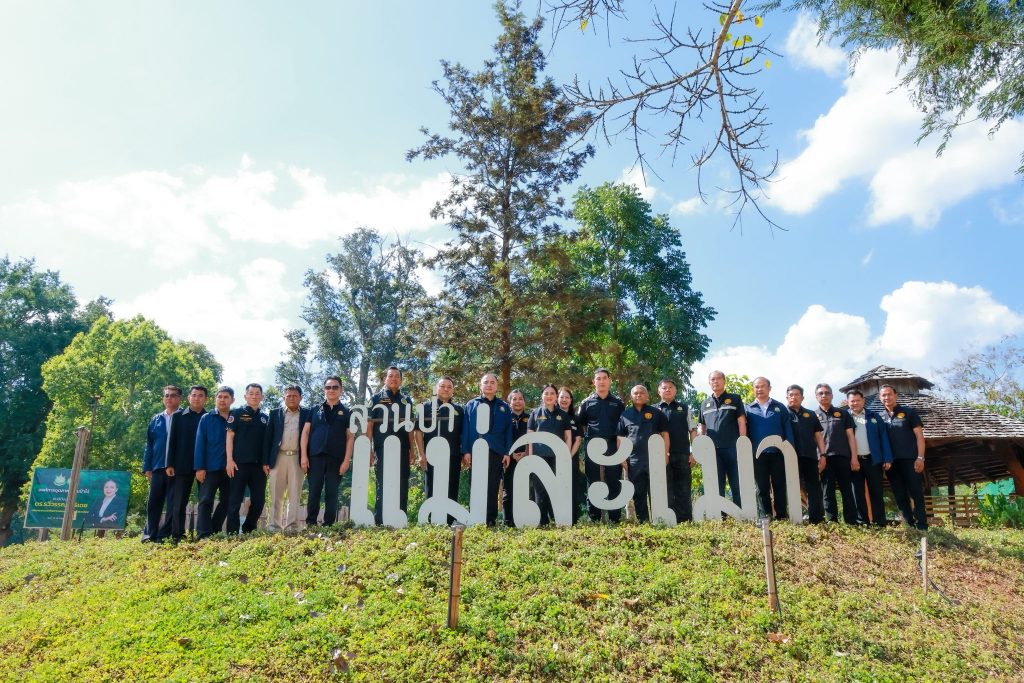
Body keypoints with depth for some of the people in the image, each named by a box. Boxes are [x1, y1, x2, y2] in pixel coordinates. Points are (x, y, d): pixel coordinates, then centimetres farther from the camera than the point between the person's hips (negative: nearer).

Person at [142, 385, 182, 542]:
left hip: (177, 468, -4)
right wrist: (147, 467, 6)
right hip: (158, 467, 4)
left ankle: (166, 535, 5)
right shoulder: (156, 420, 15)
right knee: (154, 502, 6)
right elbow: (149, 444, 14)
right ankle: (150, 534, 13)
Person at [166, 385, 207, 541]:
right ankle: (177, 536, 3)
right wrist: (170, 464, -3)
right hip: (183, 465, 0)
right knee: (179, 502, -1)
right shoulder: (178, 416, 10)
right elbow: (172, 441, 5)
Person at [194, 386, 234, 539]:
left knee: (226, 502, 7)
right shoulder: (206, 419, 4)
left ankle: (214, 533, 18)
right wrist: (199, 467, -9)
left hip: (230, 468, 2)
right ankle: (203, 536, -7)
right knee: (206, 502, -5)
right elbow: (200, 444, -1)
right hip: (211, 468, -2)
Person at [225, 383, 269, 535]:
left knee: (259, 500, 4)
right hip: (240, 463, -4)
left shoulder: (264, 418, 15)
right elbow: (230, 436, -2)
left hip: (259, 465, 4)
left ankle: (248, 531, 18)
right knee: (235, 501, -2)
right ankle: (232, 533, 5)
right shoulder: (237, 413, 3)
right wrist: (230, 459, -12)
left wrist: (266, 463, 7)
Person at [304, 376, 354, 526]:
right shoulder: (315, 410, 12)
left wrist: (347, 460, -5)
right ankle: (310, 524, 7)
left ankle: (328, 526, 7)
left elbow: (350, 437, 4)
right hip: (315, 456, 1)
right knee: (314, 492, 1)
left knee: (331, 494, 3)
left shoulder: (347, 412, 8)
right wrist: (304, 455, -3)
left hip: (336, 458, -1)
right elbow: (305, 432, 7)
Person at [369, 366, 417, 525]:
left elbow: (410, 426, 14)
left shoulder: (406, 400, 14)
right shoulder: (377, 398, 5)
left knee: (402, 487, 4)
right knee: (382, 486, -1)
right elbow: (369, 424, 0)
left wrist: (411, 450, 8)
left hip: (402, 450, 3)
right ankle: (379, 522, 3)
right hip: (383, 449, -3)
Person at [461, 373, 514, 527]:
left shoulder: (504, 407, 13)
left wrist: (507, 453, 0)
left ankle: (491, 520, 8)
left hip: (496, 452, 1)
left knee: (493, 488, 3)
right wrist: (466, 451, -6)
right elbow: (466, 429, 3)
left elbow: (508, 431, 9)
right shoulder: (471, 405, 9)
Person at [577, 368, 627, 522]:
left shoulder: (618, 403, 8)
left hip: (613, 447, 0)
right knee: (593, 483, 4)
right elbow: (580, 426, 12)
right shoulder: (587, 403, 7)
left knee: (614, 483, 0)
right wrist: (589, 437, 3)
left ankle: (615, 518, 5)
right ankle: (594, 518, 10)